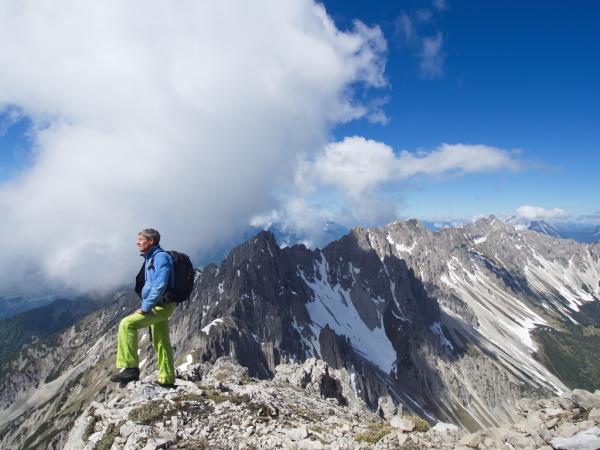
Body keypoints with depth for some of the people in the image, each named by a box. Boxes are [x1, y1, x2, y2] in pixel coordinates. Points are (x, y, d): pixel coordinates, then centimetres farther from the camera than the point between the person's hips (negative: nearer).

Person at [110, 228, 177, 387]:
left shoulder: (161, 257, -15)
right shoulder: (150, 258, 17)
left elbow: (160, 285, -24)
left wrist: (145, 307, -21)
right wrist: (146, 305, 15)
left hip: (162, 306, -10)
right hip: (159, 306, 10)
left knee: (127, 324, -19)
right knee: (161, 343, 14)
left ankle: (130, 367, -16)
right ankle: (167, 379, 23)